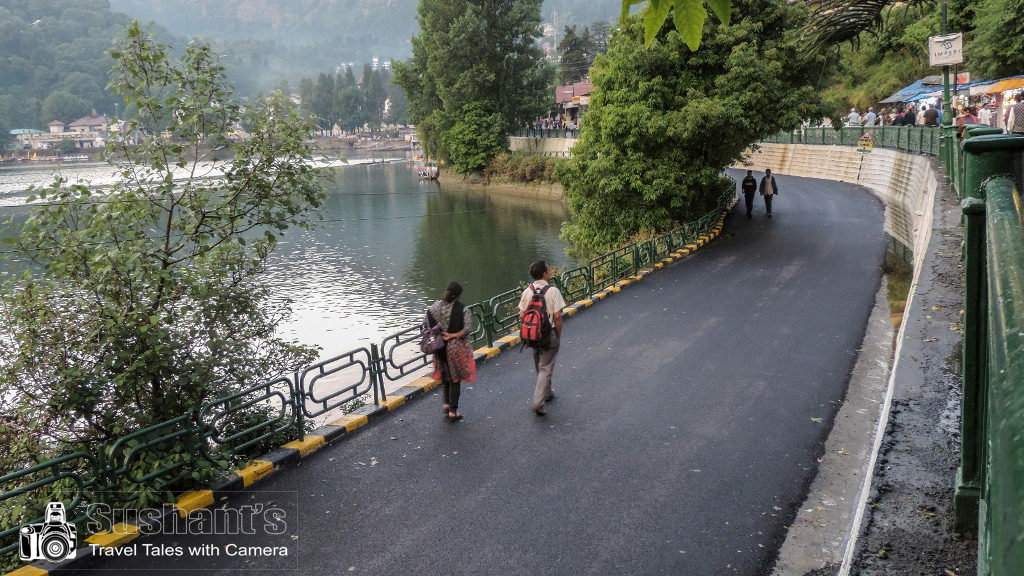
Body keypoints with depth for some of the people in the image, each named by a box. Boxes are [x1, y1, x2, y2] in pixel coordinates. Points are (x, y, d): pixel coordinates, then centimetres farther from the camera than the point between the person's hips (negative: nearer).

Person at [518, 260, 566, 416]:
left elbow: (522, 316, 0)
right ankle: (538, 402, -9)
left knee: (539, 367, 21)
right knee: (546, 368, 0)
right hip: (549, 335, -5)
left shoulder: (527, 291, -1)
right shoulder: (553, 291, -14)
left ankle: (547, 393, 40)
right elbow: (557, 316, -15)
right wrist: (558, 336, -4)